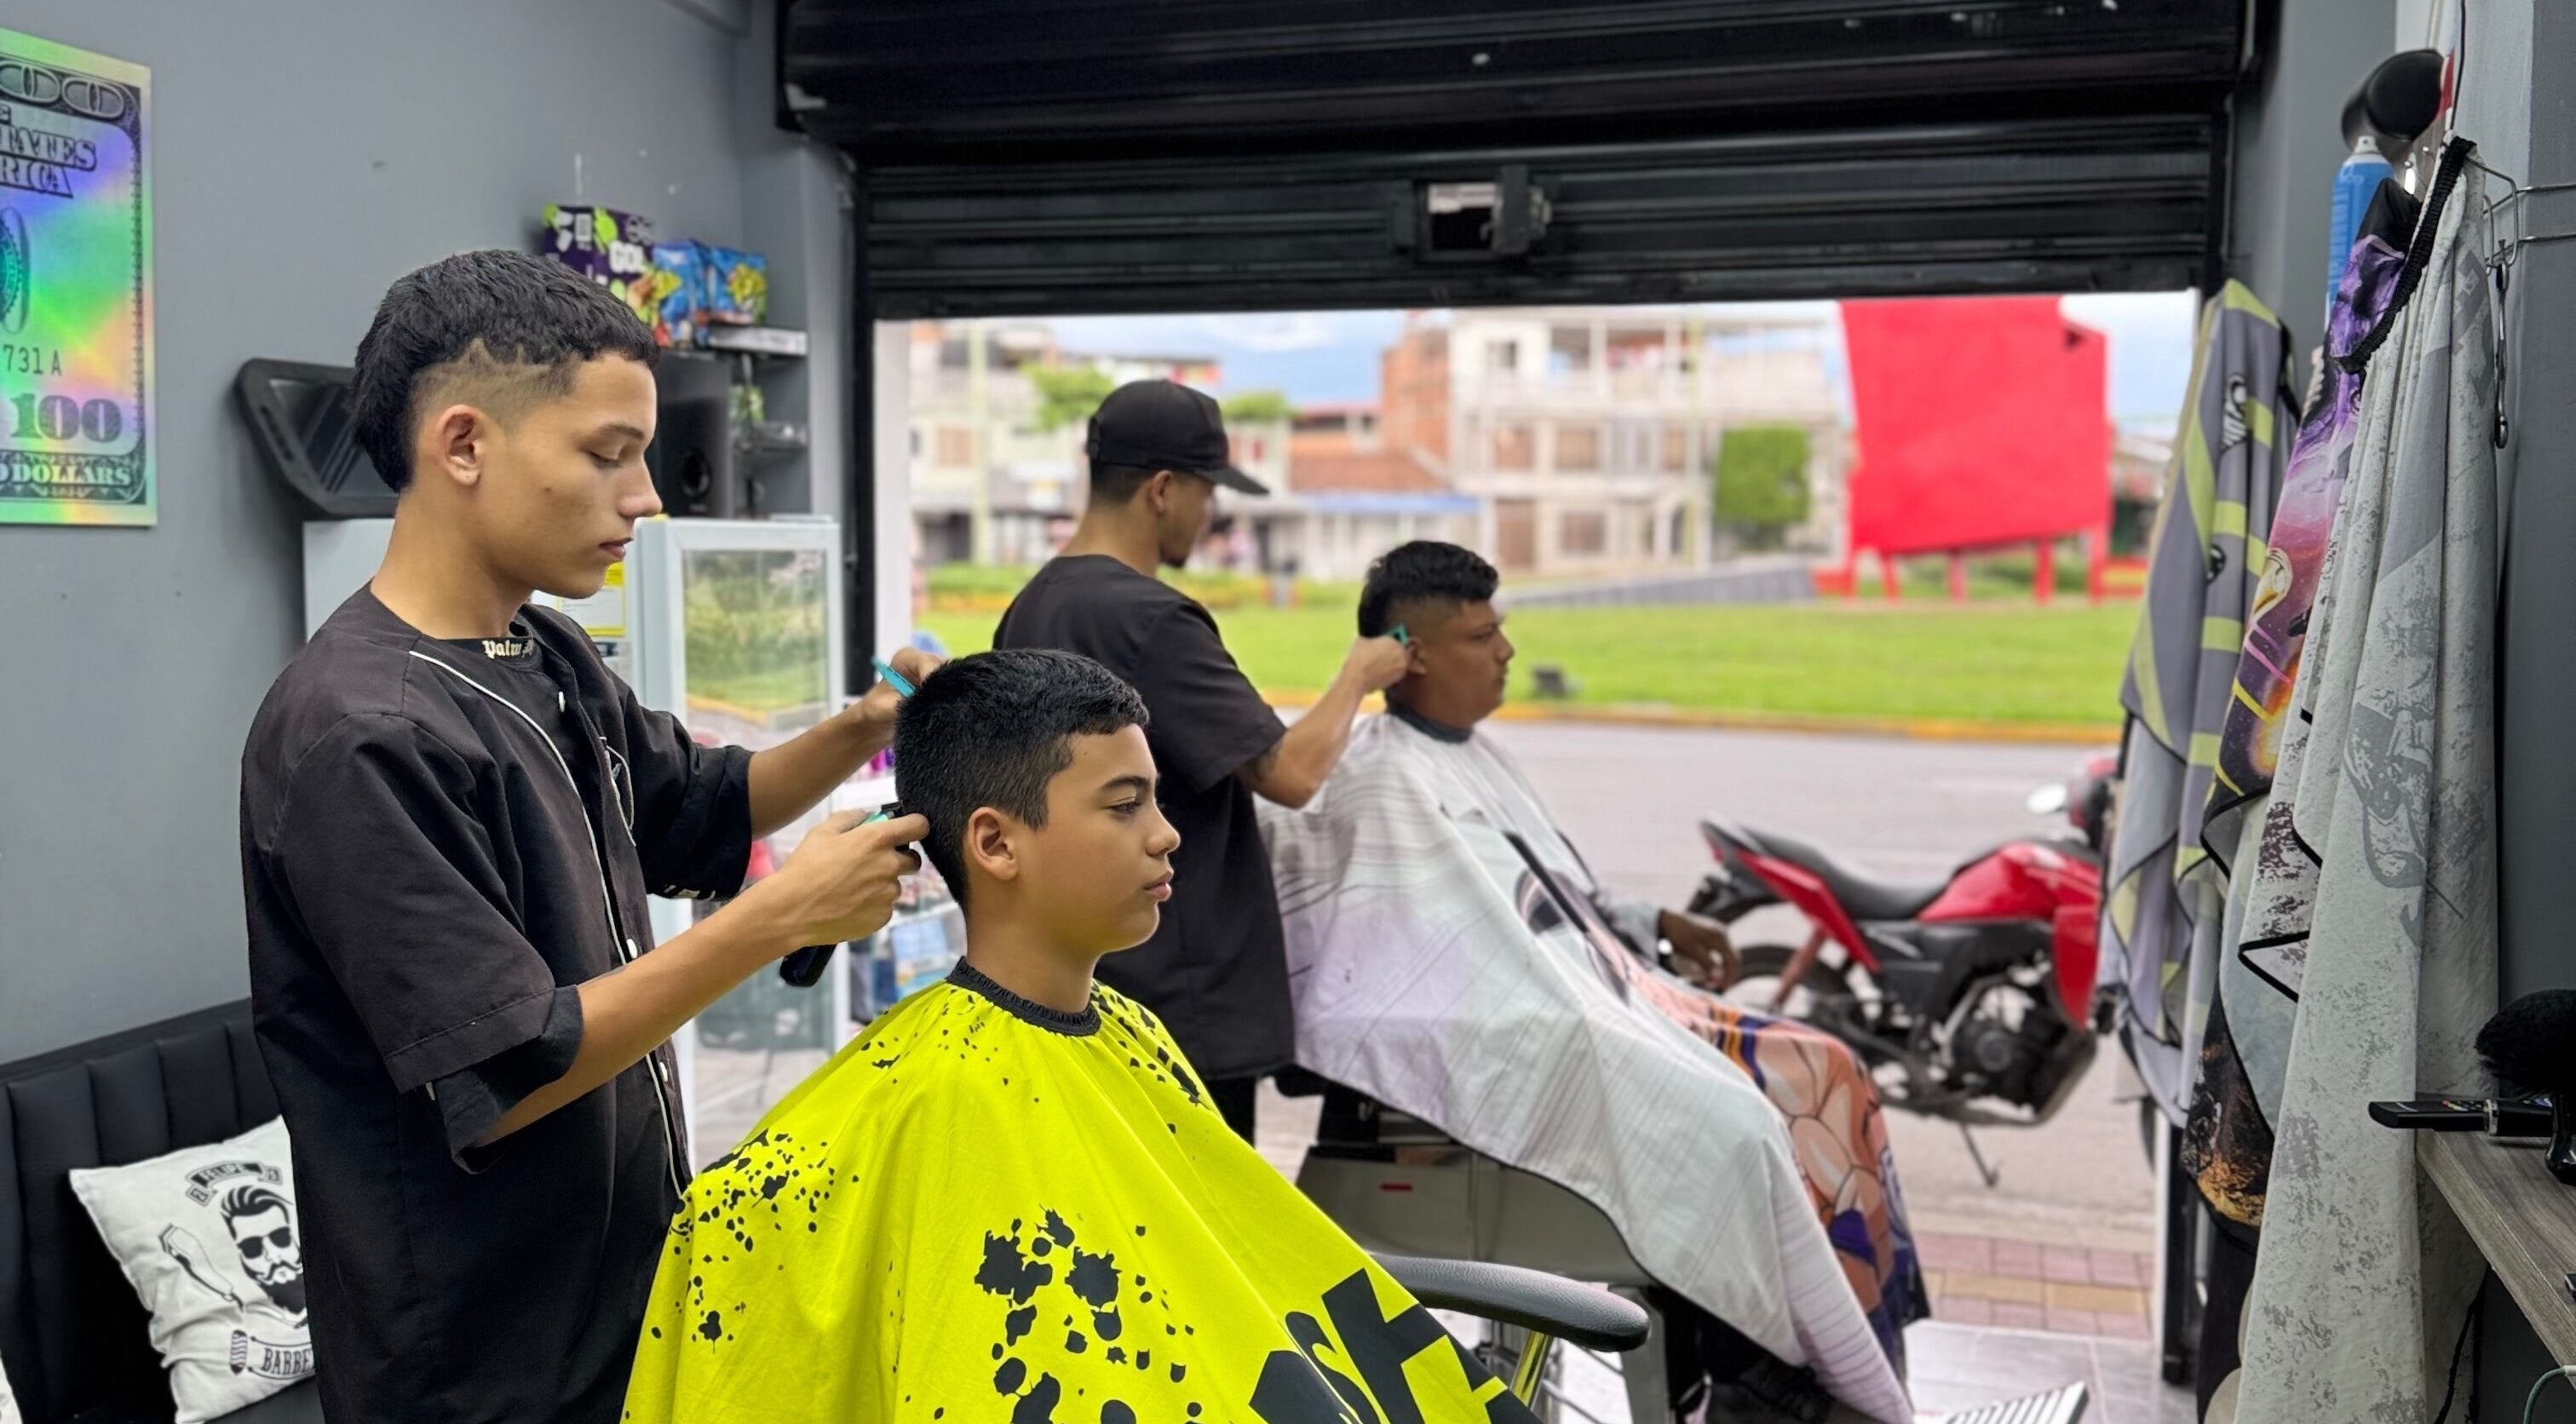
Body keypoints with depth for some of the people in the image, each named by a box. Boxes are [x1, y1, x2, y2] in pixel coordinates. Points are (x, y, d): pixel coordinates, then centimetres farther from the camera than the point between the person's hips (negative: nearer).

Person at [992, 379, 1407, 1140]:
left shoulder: (1031, 609, 9)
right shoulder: (1151, 620, -19)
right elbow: (1289, 773, -22)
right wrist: (1359, 675, -4)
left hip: (1079, 986, 9)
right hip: (1183, 1000, -9)